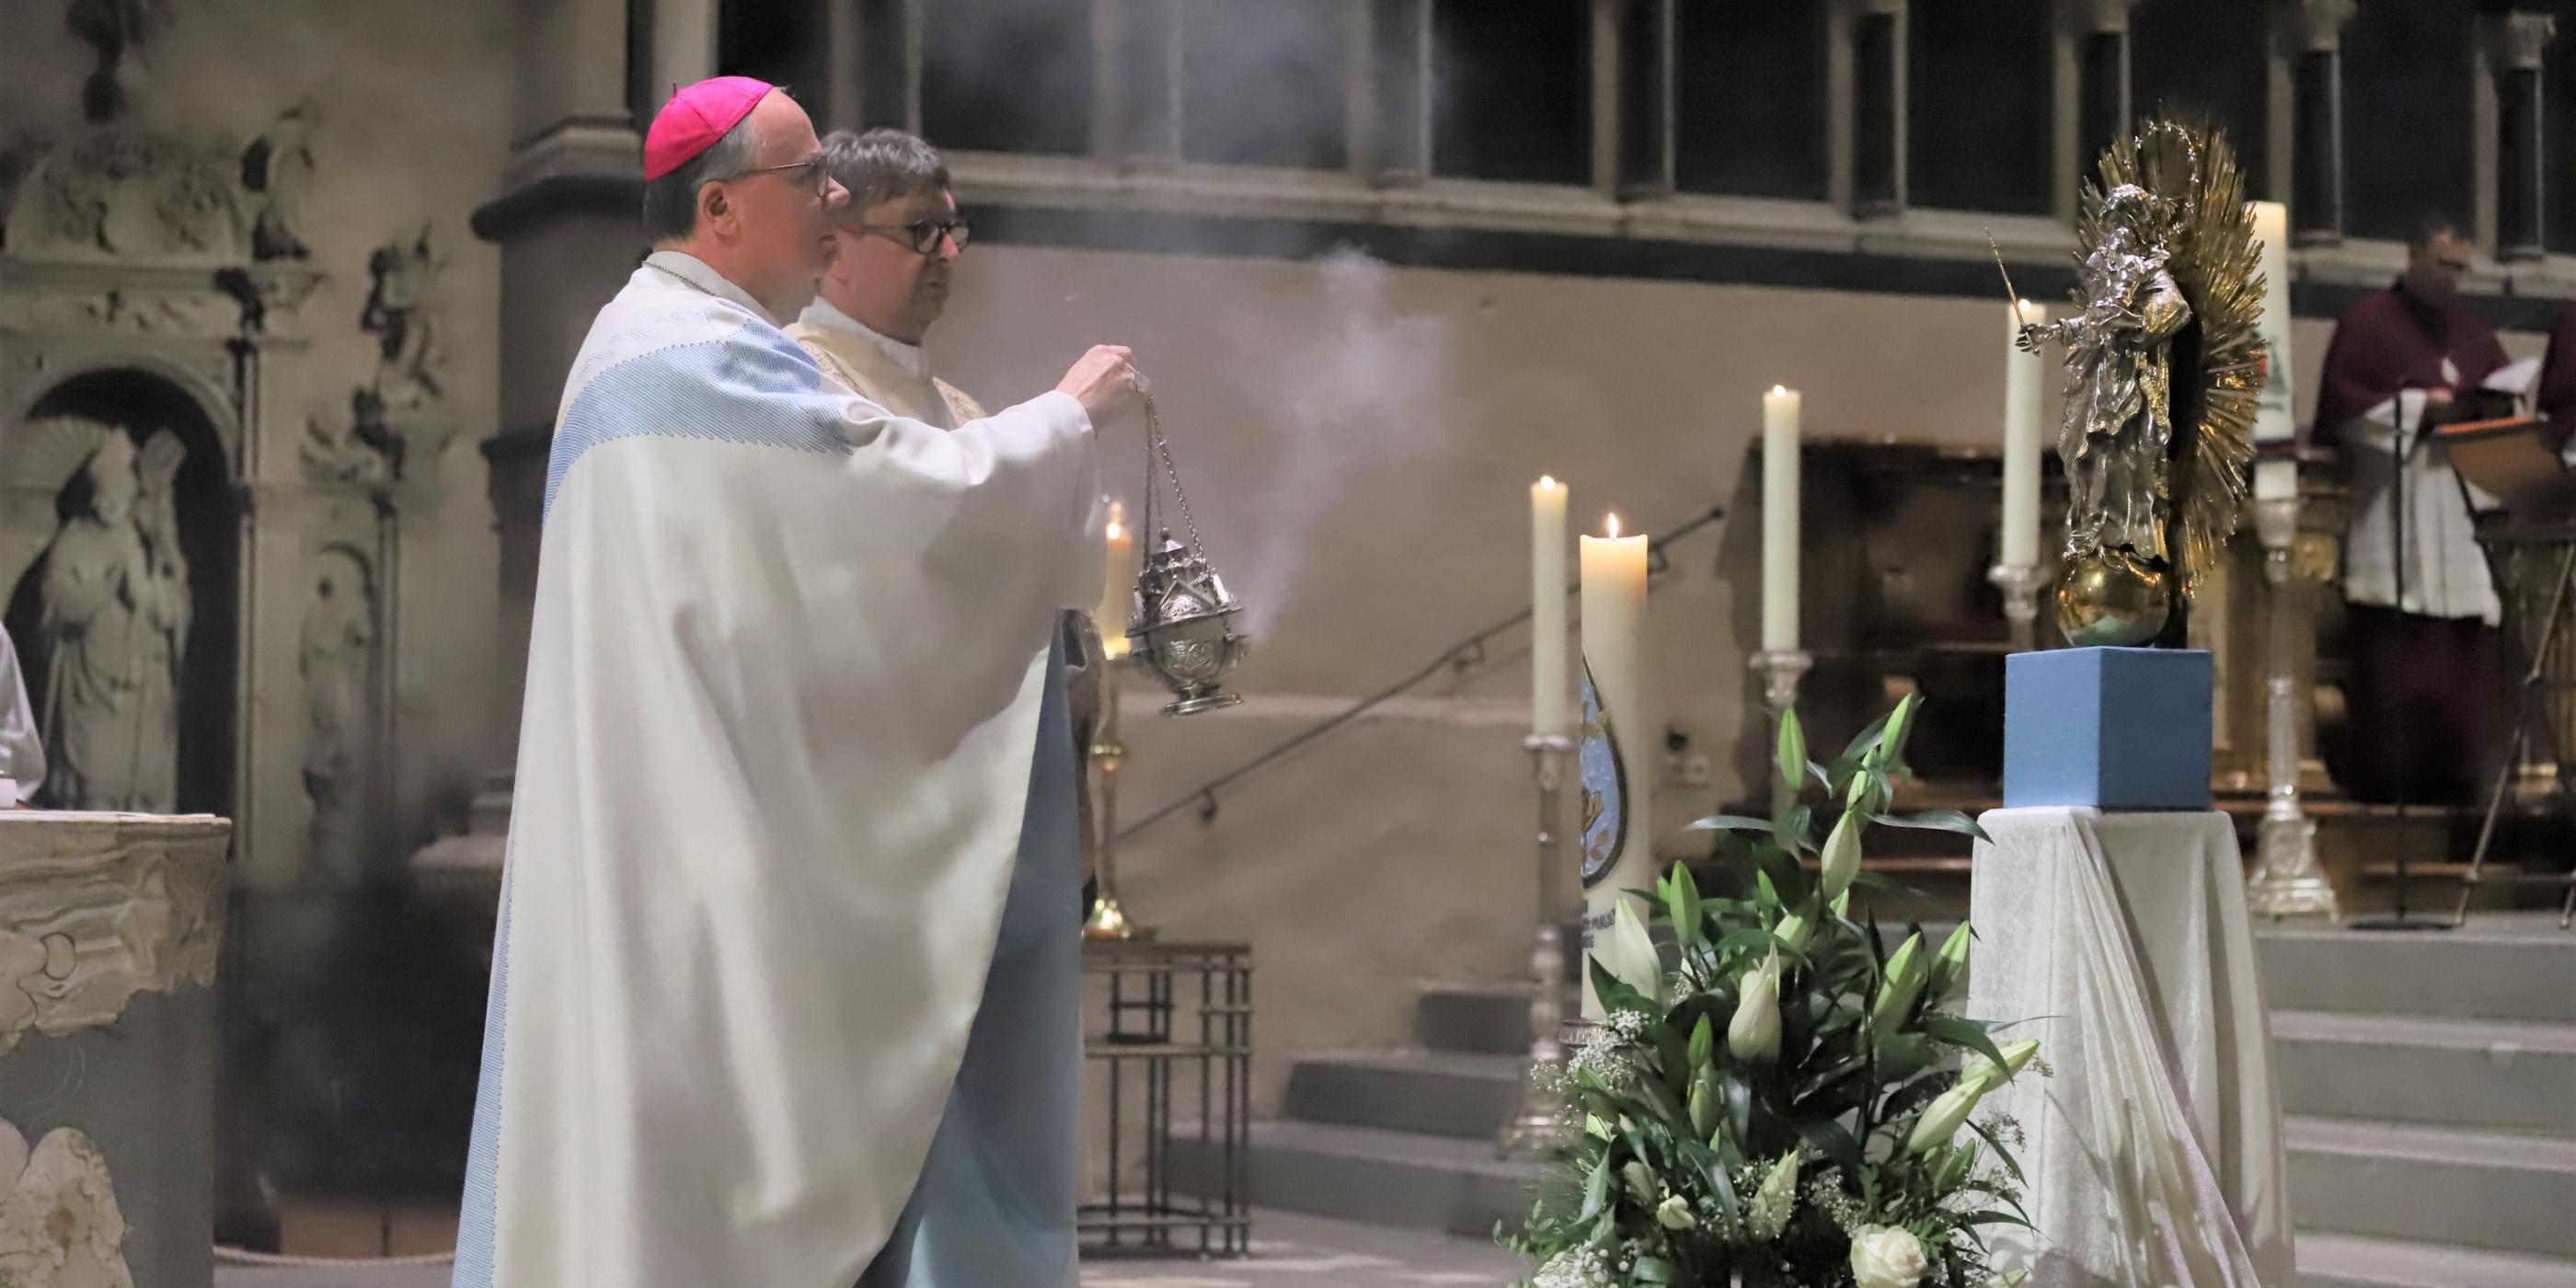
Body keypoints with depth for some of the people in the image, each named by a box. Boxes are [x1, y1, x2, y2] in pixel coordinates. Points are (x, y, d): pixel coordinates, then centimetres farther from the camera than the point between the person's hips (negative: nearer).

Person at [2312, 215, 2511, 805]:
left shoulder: (2473, 330, 19)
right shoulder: (2367, 321, 3)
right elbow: (2342, 405, -5)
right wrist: (2419, 409, -13)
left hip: (2462, 503, 5)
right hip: (2393, 507, -5)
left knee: (2465, 643, -2)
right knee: (2394, 646, -9)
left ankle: (2453, 774, 2)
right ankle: (2385, 774, -5)